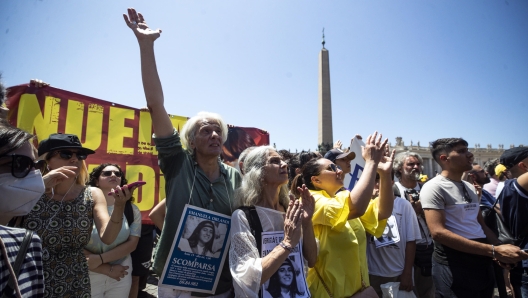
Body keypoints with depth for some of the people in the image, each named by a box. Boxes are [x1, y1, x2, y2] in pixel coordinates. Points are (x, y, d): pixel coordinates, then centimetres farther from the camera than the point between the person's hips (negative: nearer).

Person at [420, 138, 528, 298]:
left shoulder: (470, 187, 12)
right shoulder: (434, 187, -15)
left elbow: (480, 224, 19)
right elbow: (438, 232, -24)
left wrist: (500, 248, 0)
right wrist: (494, 250, -25)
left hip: (482, 263, 8)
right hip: (455, 266, -8)